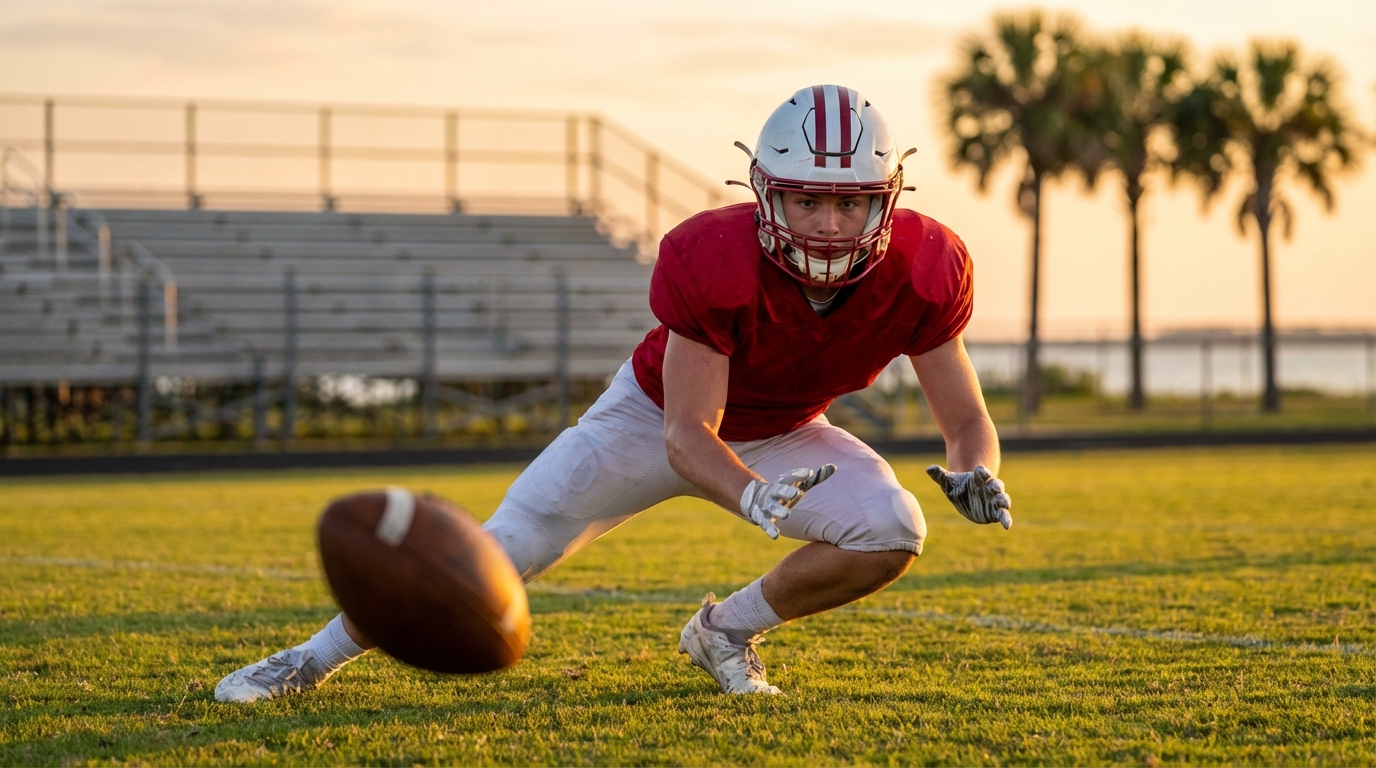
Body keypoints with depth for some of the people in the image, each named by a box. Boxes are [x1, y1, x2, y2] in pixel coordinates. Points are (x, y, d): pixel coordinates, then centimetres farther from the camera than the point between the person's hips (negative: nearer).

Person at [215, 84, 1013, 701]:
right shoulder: (714, 263, -38)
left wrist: (975, 472, -41)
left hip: (776, 436, 3)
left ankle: (727, 633, 0)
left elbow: (968, 421, -17)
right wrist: (752, 496, -54)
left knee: (894, 533, -23)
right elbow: (687, 435, -33)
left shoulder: (922, 273, -28)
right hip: (658, 415, -3)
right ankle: (313, 660, 11)